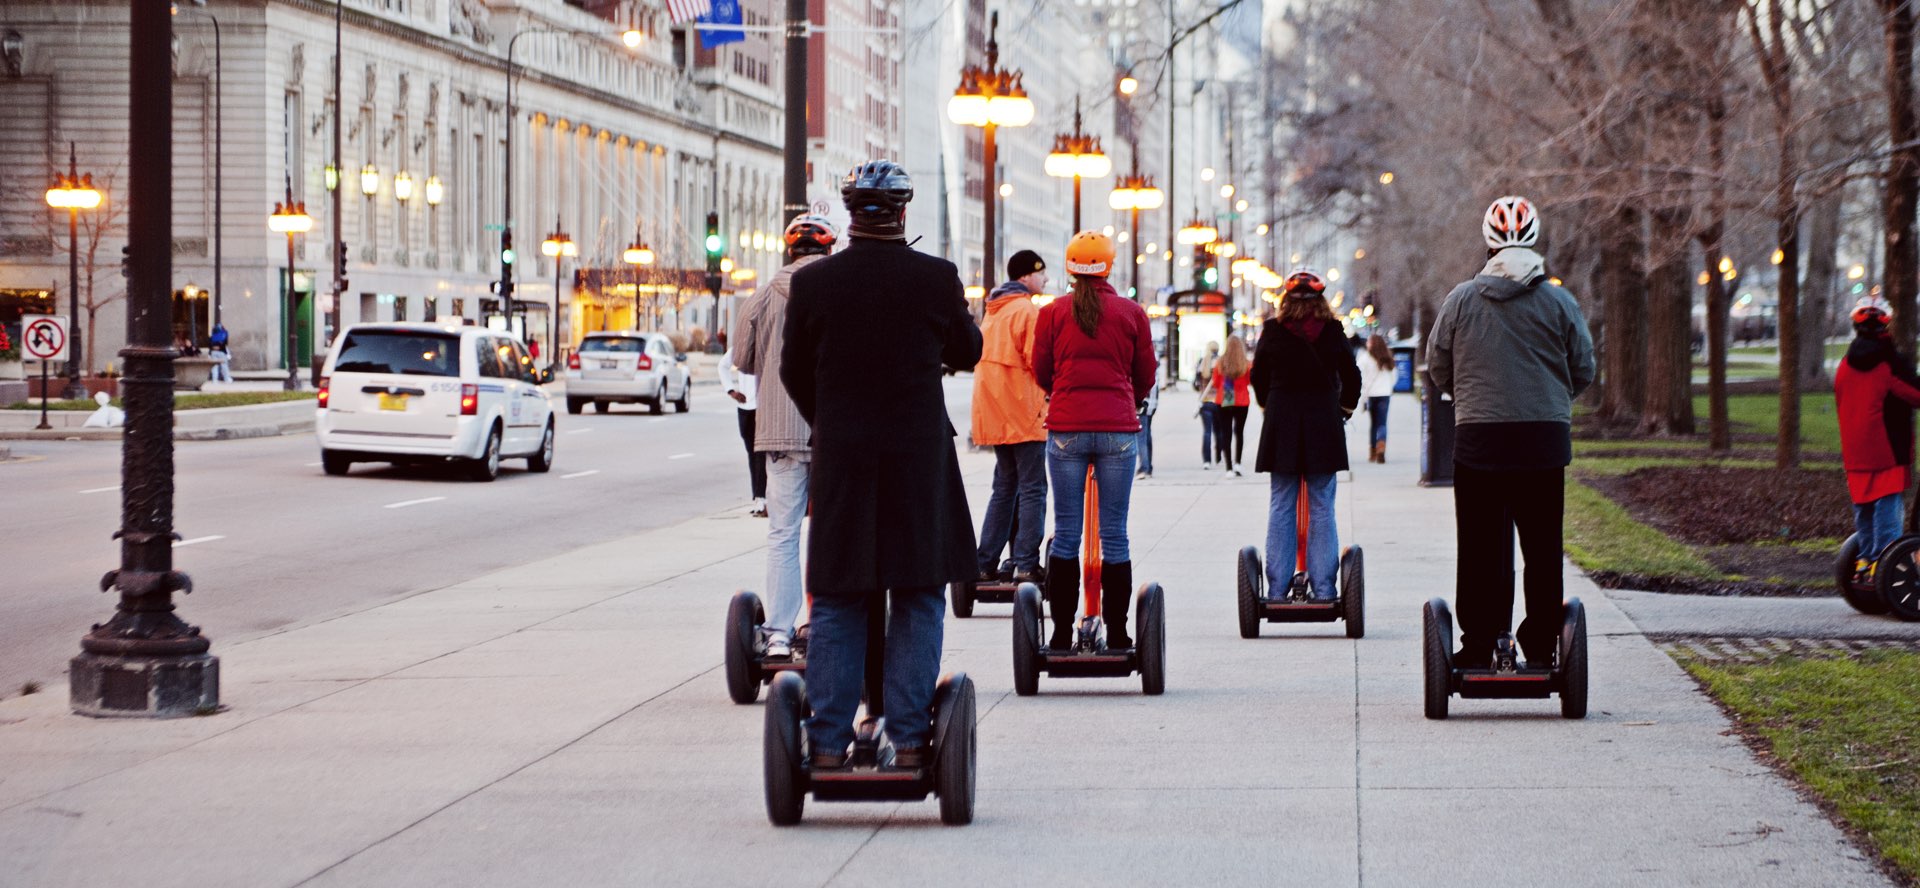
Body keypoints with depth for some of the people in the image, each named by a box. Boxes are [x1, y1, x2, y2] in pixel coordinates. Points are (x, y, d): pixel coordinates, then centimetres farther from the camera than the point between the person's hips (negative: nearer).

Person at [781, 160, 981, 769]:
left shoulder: (812, 283, -4)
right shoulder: (937, 278, -7)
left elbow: (794, 372, 6)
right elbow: (968, 353, 8)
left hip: (840, 460, 1)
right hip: (919, 457, -1)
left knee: (837, 604, 7)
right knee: (918, 601, 7)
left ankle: (828, 743, 6)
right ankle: (909, 738, 4)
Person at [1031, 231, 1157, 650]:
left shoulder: (1053, 312, 1)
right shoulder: (1131, 312, 2)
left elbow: (1041, 372, 9)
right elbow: (1146, 373, 9)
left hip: (1066, 429, 0)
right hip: (1119, 430, 0)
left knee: (1066, 535, 4)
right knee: (1114, 534, 3)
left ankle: (1062, 633, 3)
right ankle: (1116, 634, 4)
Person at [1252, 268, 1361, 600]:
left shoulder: (1272, 330, -2)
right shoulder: (1333, 331, -2)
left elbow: (1258, 376, 8)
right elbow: (1351, 376, 5)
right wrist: (1345, 409, 22)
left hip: (1281, 425, 0)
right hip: (1324, 424, 0)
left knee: (1281, 507, 5)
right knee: (1322, 508, 3)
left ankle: (1278, 585, 4)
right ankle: (1323, 587, 1)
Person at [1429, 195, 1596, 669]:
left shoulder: (1461, 299, -1)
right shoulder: (1558, 301, 0)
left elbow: (1437, 367, 6)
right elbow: (1584, 371, 6)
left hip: (1477, 435, 0)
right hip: (1545, 438, 0)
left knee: (1481, 545, 4)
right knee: (1542, 546, 7)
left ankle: (1478, 646, 2)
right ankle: (1541, 645, 8)